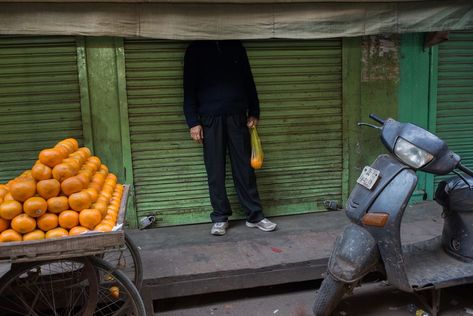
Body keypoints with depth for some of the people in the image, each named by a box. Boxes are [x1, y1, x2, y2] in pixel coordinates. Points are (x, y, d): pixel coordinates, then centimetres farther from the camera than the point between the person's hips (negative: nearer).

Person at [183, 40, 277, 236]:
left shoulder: (236, 47, 12)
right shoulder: (196, 50, 5)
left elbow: (248, 81, 14)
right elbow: (189, 88, 2)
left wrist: (254, 113, 6)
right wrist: (193, 122, -6)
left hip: (238, 117, 2)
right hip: (210, 120, -1)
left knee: (244, 169, 4)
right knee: (215, 172, 3)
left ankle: (254, 215, 14)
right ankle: (220, 218, 15)